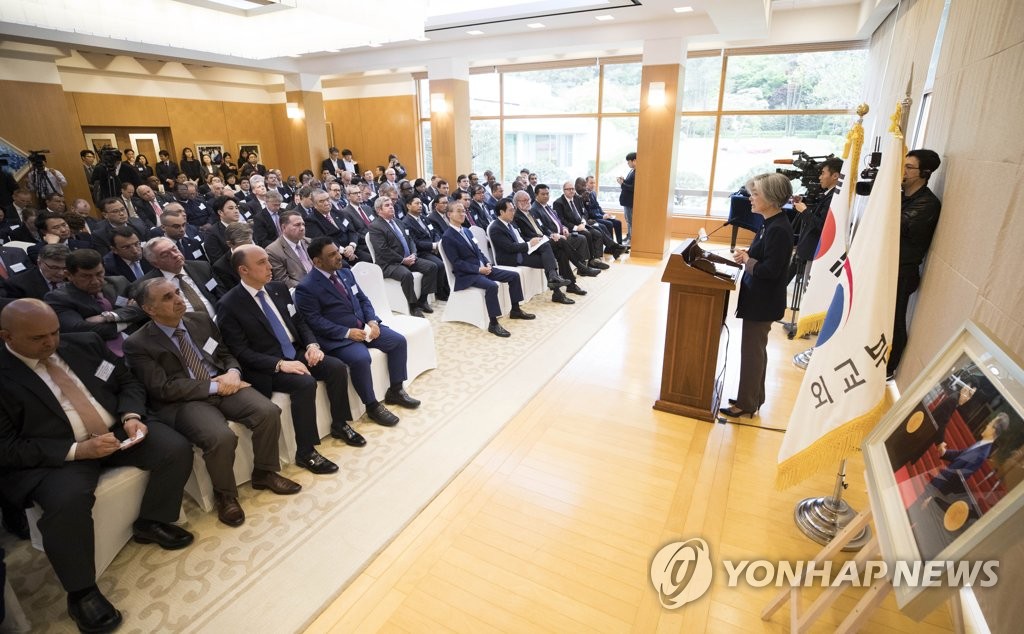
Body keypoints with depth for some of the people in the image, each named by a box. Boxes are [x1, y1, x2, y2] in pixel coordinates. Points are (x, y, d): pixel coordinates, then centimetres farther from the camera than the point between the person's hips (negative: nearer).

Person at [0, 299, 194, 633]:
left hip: (117, 430, 5)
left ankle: (150, 523, 11)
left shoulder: (85, 343, 5)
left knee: (177, 449, -15)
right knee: (68, 501, -32)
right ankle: (81, 592, -7)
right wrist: (77, 450, -23)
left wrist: (131, 416, -9)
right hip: (52, 456, -4)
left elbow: (128, 382, 11)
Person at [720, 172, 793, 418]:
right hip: (758, 298, 10)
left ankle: (746, 404, 16)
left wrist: (746, 260, -9)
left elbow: (770, 270, -24)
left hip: (763, 302, -10)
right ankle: (753, 398, 33)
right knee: (756, 350, 18)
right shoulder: (770, 224, 7)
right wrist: (747, 256, -2)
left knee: (752, 351, 2)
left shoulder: (779, 229, -22)